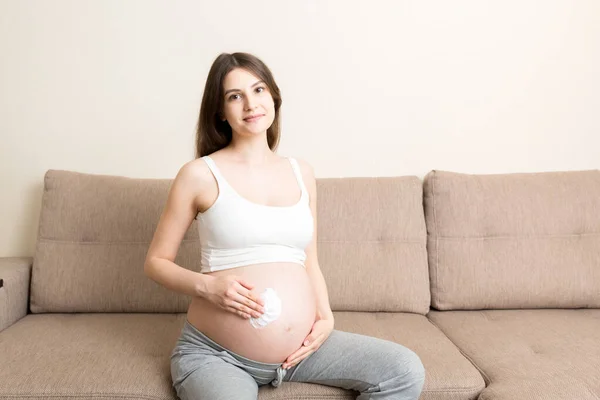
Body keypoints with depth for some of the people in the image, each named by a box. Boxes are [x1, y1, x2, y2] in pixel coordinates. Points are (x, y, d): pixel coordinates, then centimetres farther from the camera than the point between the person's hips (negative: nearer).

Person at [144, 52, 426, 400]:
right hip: (215, 354, -4)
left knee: (406, 371, -6)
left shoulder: (302, 172, 8)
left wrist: (326, 317, -1)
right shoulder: (200, 175, -5)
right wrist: (206, 286, -16)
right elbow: (156, 261, 2)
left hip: (298, 350, 5)